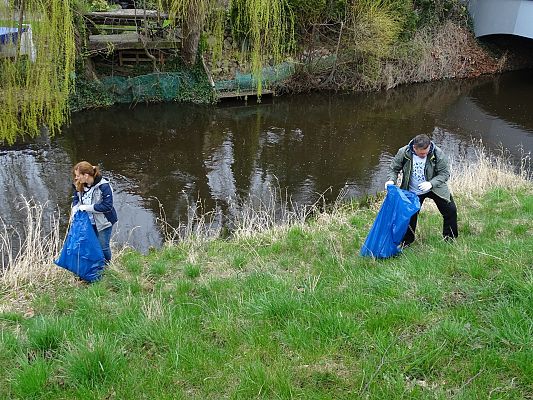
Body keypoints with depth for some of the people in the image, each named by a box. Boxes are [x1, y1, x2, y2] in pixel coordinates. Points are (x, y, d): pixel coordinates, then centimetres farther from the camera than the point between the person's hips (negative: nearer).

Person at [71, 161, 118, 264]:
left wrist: (87, 207, -27)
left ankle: (106, 265, 33)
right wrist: (75, 210, -9)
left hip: (103, 222, -6)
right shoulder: (80, 185, -6)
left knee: (103, 246, 7)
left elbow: (107, 206, -28)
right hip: (88, 221, 6)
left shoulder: (104, 186, -27)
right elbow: (76, 198, 11)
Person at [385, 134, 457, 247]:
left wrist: (431, 183, -33)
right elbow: (393, 168, -6)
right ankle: (407, 240, 27)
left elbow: (444, 173, -16)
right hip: (413, 192, 0)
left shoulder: (438, 154, -24)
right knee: (410, 214, 3)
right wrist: (391, 180, -27)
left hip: (435, 188, 0)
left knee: (450, 210, 1)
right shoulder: (403, 153, -22)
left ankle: (450, 238, 24)